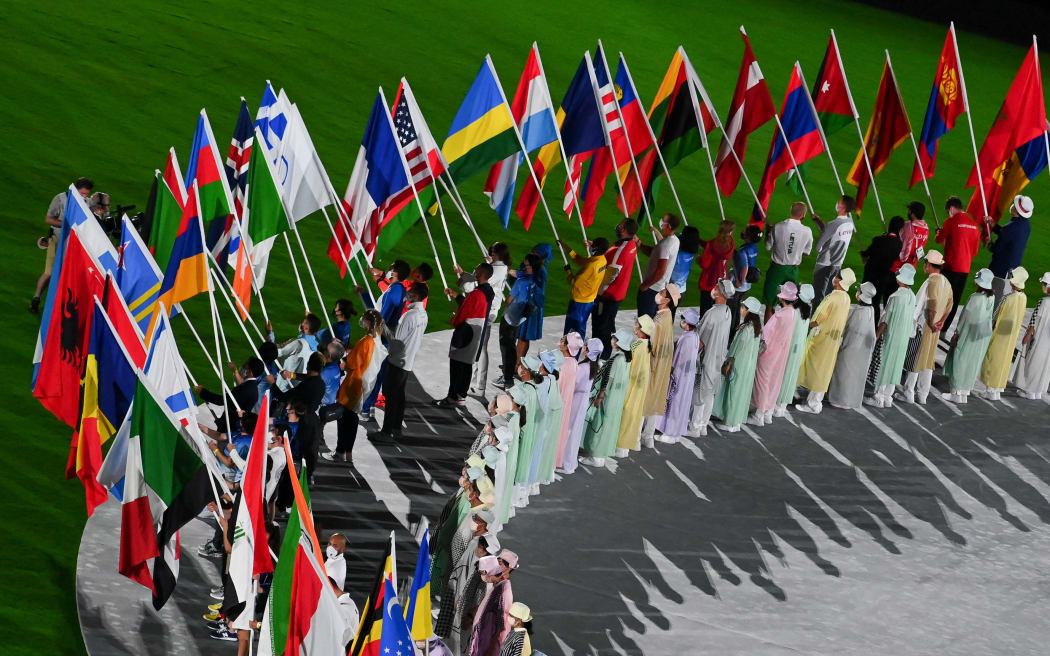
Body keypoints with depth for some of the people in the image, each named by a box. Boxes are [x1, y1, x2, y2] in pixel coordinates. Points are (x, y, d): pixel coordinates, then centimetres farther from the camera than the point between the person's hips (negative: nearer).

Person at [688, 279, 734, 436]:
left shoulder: (711, 314, -25)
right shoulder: (727, 313, 0)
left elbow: (700, 341, -20)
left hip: (706, 359, -8)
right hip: (718, 359, 8)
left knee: (699, 394, 4)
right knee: (710, 394, 17)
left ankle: (695, 428, 12)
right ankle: (703, 425, 26)